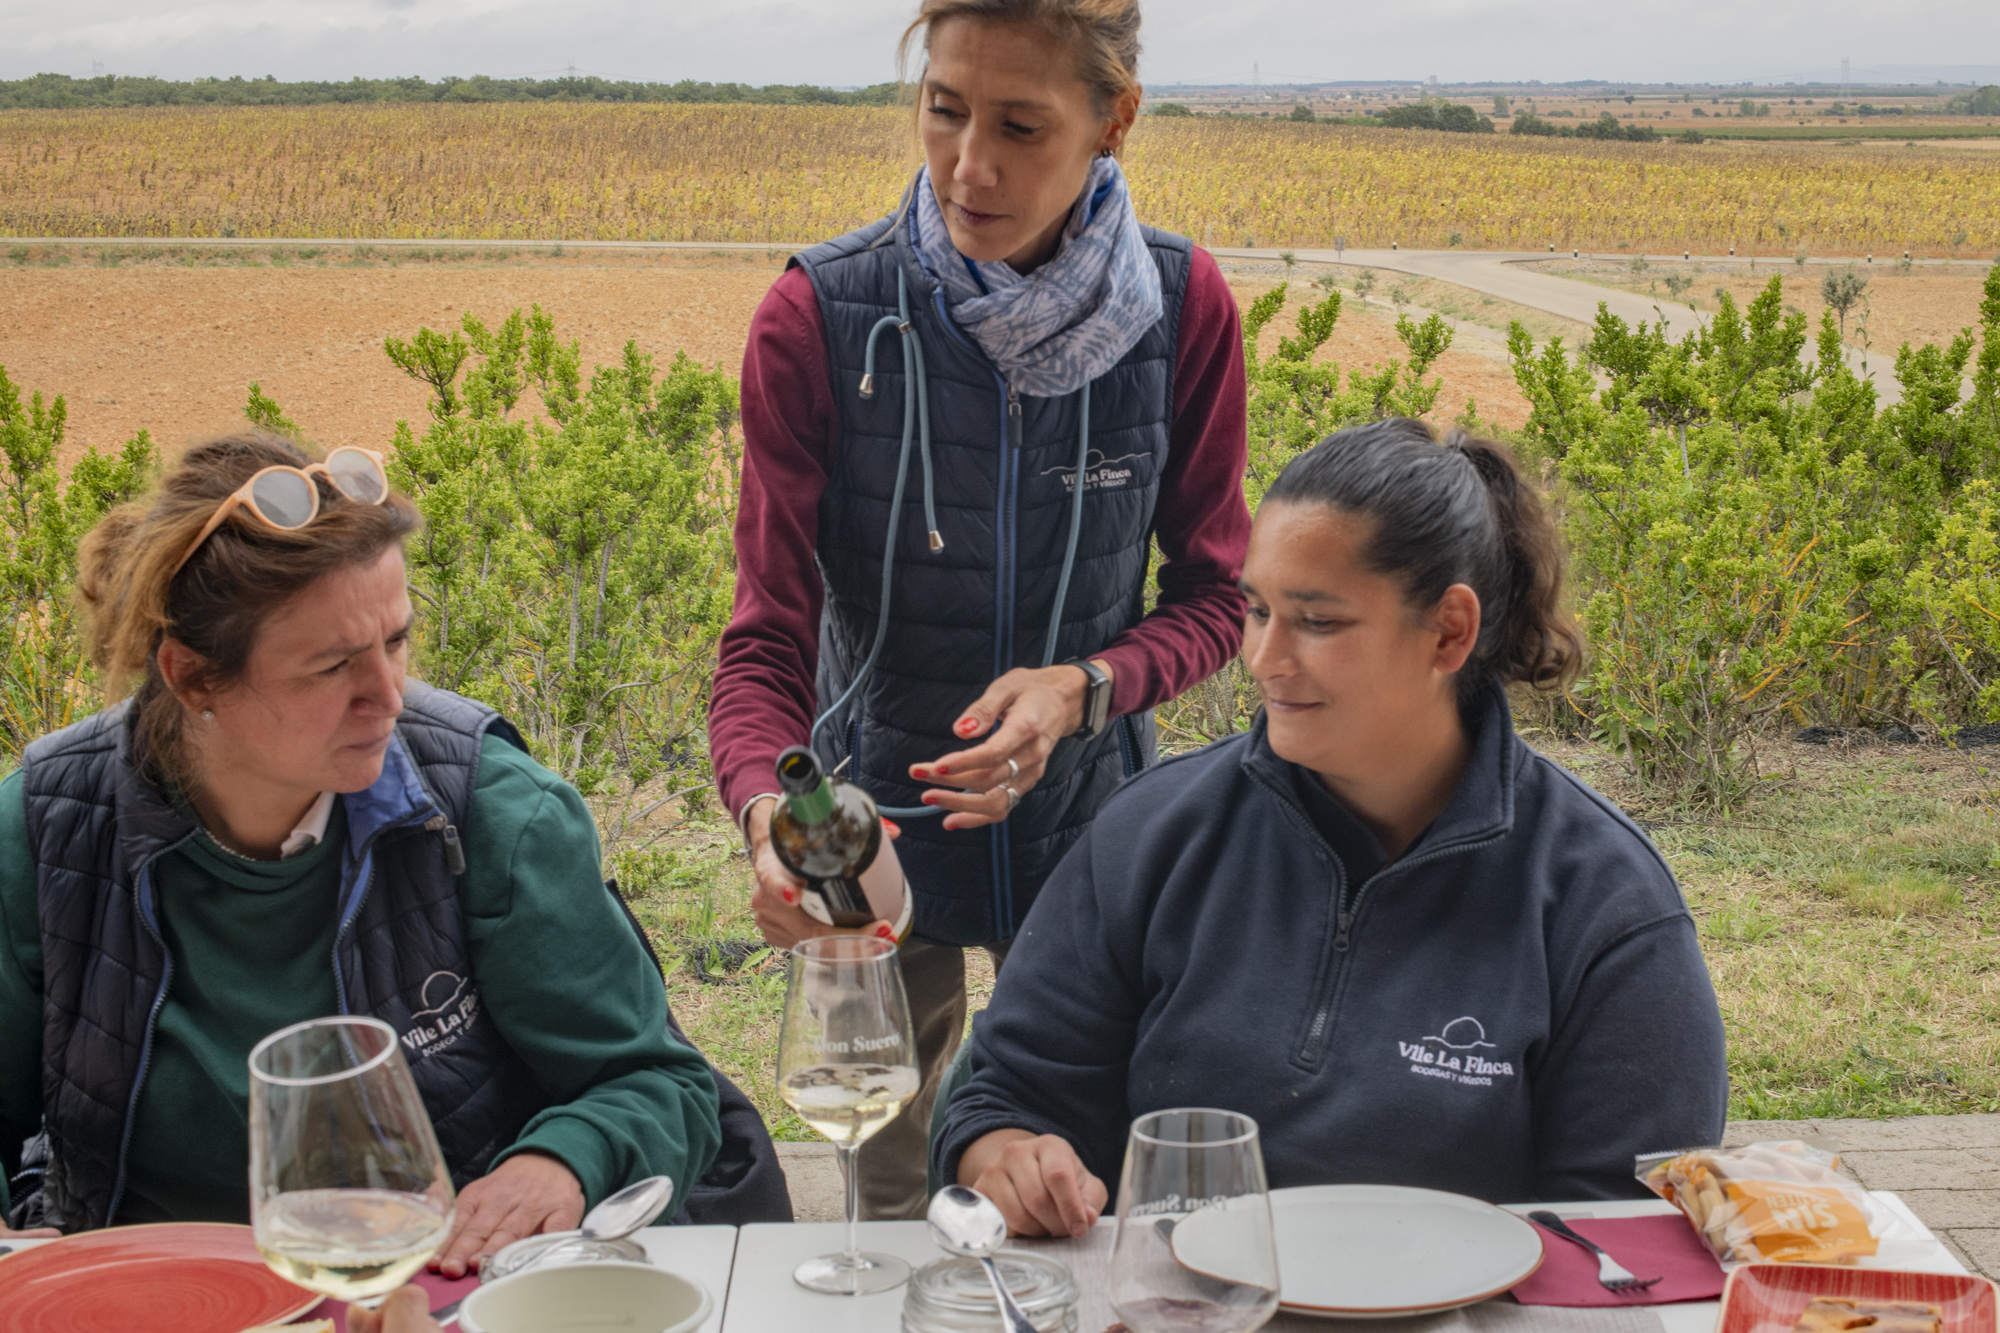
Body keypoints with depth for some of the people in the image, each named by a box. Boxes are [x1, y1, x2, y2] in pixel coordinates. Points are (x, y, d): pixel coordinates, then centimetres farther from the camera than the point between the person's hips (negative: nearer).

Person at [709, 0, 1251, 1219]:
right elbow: (770, 639, -19)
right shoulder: (819, 321, -20)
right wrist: (768, 809, -39)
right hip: (873, 828, -1)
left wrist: (1084, 687, -25)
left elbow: (1215, 596, -4)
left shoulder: (1183, 311, -15)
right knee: (896, 1218, 17)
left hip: (1089, 819, 1)